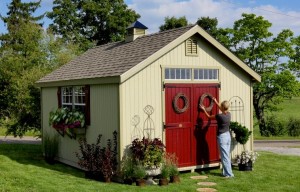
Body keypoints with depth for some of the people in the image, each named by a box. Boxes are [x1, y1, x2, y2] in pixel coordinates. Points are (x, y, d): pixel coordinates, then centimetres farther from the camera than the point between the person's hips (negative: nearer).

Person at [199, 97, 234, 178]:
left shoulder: (219, 116, -19)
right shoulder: (229, 114, 0)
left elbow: (209, 116, -2)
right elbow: (223, 109, 23)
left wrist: (204, 109, 13)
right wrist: (216, 102, 34)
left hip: (222, 137, -7)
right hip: (228, 136, 7)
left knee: (224, 156, -2)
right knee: (227, 155, 14)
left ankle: (229, 174, 1)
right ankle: (227, 172, 22)